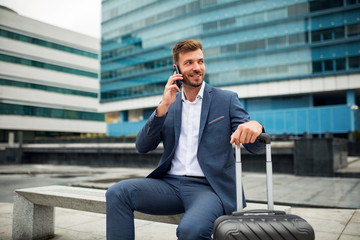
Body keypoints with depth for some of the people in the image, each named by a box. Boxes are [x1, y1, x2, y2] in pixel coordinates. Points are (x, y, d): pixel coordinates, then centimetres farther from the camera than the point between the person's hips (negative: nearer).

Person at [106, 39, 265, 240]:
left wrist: (255, 126, -26)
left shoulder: (226, 99, 6)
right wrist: (163, 107, -9)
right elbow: (143, 146, 4)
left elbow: (258, 147, -1)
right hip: (170, 183, 4)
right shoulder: (169, 105, 14)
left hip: (208, 187, -3)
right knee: (118, 192, -20)